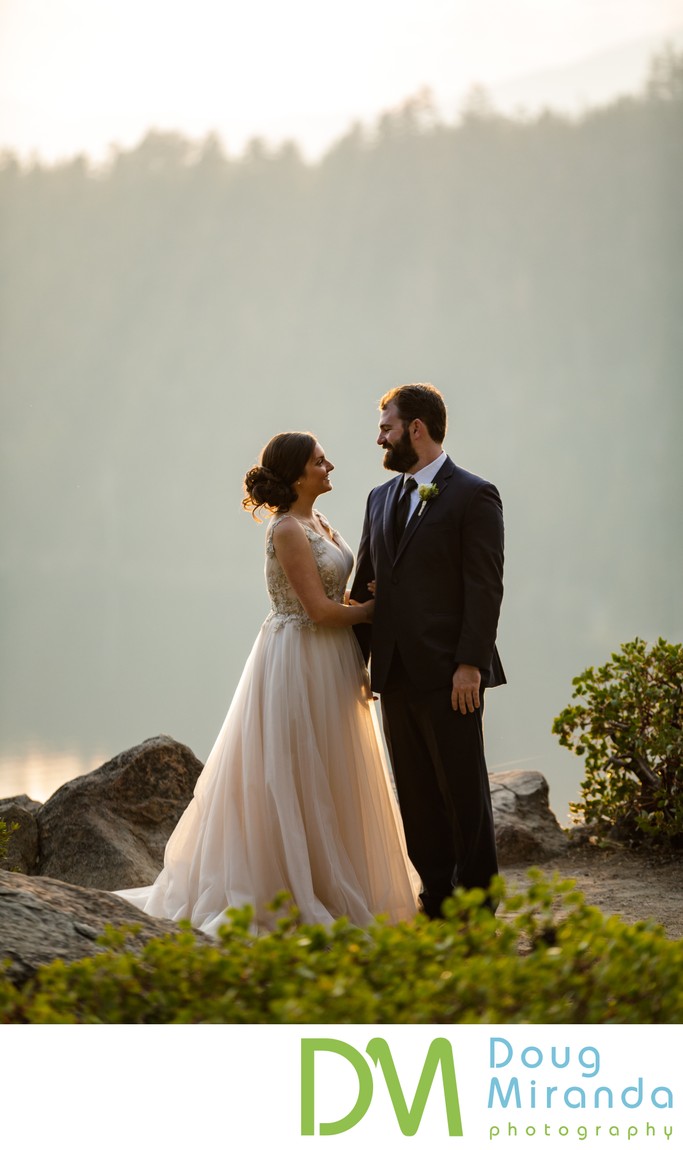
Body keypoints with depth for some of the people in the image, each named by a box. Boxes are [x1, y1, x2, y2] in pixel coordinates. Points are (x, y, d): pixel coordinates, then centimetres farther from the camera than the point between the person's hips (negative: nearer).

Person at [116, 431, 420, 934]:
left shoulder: (317, 523, 12)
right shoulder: (287, 530, -16)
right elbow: (320, 609, -19)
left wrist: (359, 666, 6)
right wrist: (376, 608, -7)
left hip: (330, 664, 9)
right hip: (300, 662, -9)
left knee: (329, 780, 13)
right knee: (294, 778, -3)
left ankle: (337, 891, 21)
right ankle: (281, 894, 5)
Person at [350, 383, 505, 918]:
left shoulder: (474, 495, -6)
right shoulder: (381, 498, 16)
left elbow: (485, 587, -11)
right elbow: (365, 583, 17)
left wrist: (470, 664, -17)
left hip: (448, 674, -7)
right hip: (396, 673, 7)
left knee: (464, 793, 0)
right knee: (416, 795, 10)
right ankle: (437, 899, 17)